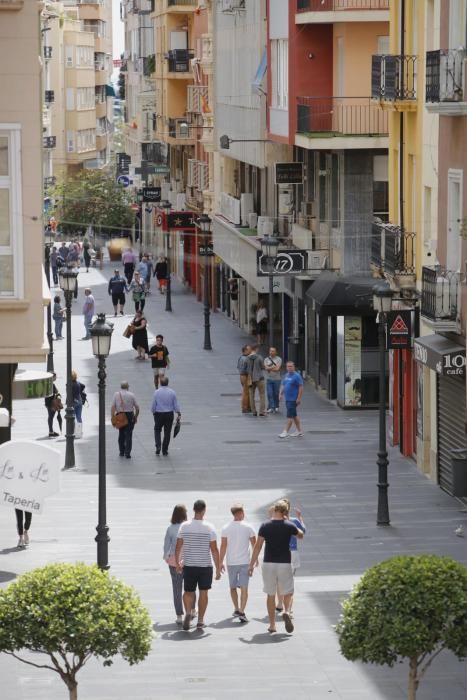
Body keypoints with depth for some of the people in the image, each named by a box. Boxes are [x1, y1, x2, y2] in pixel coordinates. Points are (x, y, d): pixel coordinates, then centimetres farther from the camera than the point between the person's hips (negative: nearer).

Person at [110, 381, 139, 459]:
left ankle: (121, 452, 23)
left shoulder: (116, 394, 0)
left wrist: (113, 418, -3)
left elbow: (112, 407, -6)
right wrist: (136, 417, 12)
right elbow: (137, 408, -2)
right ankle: (127, 453, -5)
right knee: (128, 435, 2)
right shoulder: (131, 395, -3)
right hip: (130, 416, -2)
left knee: (121, 434, 18)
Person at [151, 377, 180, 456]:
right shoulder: (172, 392, -6)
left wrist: (153, 412, 14)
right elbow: (176, 405, -2)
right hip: (169, 414, 1)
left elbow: (153, 405, -4)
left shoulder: (156, 392, -9)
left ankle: (158, 446, -1)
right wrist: (179, 413, 8)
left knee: (157, 430, 18)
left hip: (159, 414, -1)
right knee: (167, 432, 9)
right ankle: (165, 451, 14)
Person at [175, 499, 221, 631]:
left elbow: (178, 547, 1)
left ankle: (188, 613, -12)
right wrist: (218, 568, 0)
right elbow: (214, 550, -7)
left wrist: (177, 563, 15)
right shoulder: (209, 527, -7)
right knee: (203, 592, 11)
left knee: (188, 591, 12)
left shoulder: (184, 526, -2)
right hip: (205, 565, -1)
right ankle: (200, 620, 12)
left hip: (188, 565, 1)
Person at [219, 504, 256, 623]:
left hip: (231, 563, 1)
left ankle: (236, 609, 23)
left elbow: (223, 546, -4)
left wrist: (220, 562, 3)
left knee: (233, 587, 19)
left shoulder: (226, 528, -3)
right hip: (245, 562, -1)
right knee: (244, 588, -3)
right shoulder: (248, 527, -4)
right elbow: (254, 544, 3)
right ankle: (241, 612, -13)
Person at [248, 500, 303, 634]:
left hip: (268, 563, 1)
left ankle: (272, 624, 10)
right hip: (284, 563, -1)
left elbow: (258, 546, -6)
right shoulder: (289, 526, -3)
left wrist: (252, 565, -1)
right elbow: (301, 535, 18)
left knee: (270, 595, 9)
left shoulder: (265, 526, -4)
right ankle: (287, 611, -19)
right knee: (288, 592, 11)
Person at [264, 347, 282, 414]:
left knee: (276, 394, 5)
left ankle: (276, 407, 19)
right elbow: (266, 368, -9)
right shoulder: (266, 359, 5)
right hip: (269, 379, 1)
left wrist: (270, 368, -10)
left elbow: (277, 369, -12)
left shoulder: (279, 359, -1)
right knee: (270, 394, -6)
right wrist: (274, 367, -13)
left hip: (276, 379, -1)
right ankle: (271, 407, -5)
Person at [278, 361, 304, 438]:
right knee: (294, 415, 14)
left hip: (293, 399, -9)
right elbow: (283, 385, 21)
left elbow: (301, 387, -14)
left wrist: (299, 398, -17)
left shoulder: (297, 376, -12)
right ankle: (299, 431, 21)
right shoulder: (286, 375, 12)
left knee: (290, 416, -8)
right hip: (287, 399, 9)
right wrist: (280, 394, 10)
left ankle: (286, 432, -6)